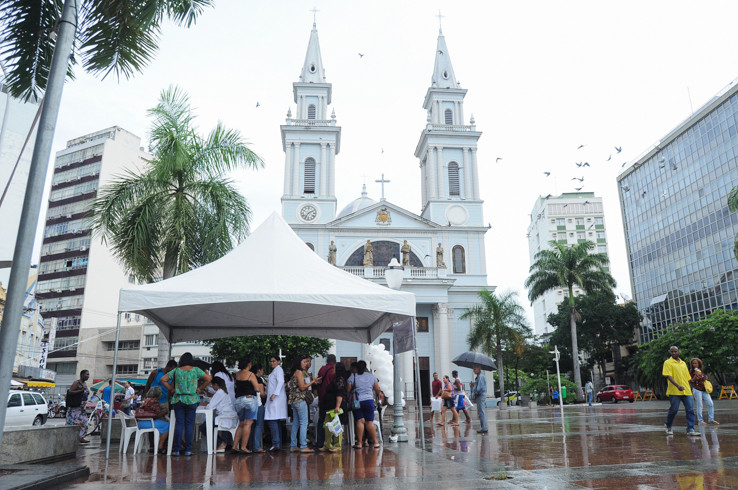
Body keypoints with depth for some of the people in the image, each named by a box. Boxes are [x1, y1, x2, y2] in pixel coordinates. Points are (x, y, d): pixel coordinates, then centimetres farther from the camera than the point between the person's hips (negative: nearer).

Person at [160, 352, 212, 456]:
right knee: (189, 424, 3)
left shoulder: (176, 370, 4)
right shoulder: (196, 370, 1)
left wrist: (171, 389, 8)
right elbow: (208, 378, -1)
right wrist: (200, 388, 6)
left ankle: (176, 450, 4)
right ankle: (188, 450, 4)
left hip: (178, 399, 1)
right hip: (192, 400, -1)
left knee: (179, 424, 4)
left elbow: (163, 379, 4)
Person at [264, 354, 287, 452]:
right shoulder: (274, 370, 24)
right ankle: (279, 445, 10)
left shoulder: (278, 369, -3)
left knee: (272, 421, -15)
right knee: (276, 422, 8)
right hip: (274, 399, 10)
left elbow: (281, 381, -17)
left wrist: (274, 394, -24)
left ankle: (276, 443, -20)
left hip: (276, 398, -10)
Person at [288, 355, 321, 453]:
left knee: (296, 423, 11)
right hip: (300, 400, -10)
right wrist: (313, 381, -10)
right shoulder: (299, 372, -11)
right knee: (304, 422, -7)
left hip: (294, 400, 10)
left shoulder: (295, 373, 17)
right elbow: (302, 387, -15)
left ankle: (293, 446, 14)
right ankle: (303, 446, -8)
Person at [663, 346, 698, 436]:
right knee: (674, 409, -5)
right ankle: (667, 426, 17)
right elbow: (668, 376, -11)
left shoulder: (683, 363, 19)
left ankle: (690, 429, -1)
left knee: (690, 410, -4)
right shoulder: (668, 362, 1)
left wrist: (690, 390, 17)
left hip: (686, 391, 5)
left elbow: (687, 378, 23)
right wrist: (678, 385, -25)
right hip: (674, 391, -5)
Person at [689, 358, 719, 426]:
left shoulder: (702, 370, 12)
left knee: (711, 404, 0)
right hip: (697, 390, -5)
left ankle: (711, 420, 10)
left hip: (704, 389, 5)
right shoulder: (691, 371, -3)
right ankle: (700, 421, 2)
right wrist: (696, 375, -21)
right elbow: (690, 381, -8)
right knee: (699, 405, -5)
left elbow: (705, 378, 25)